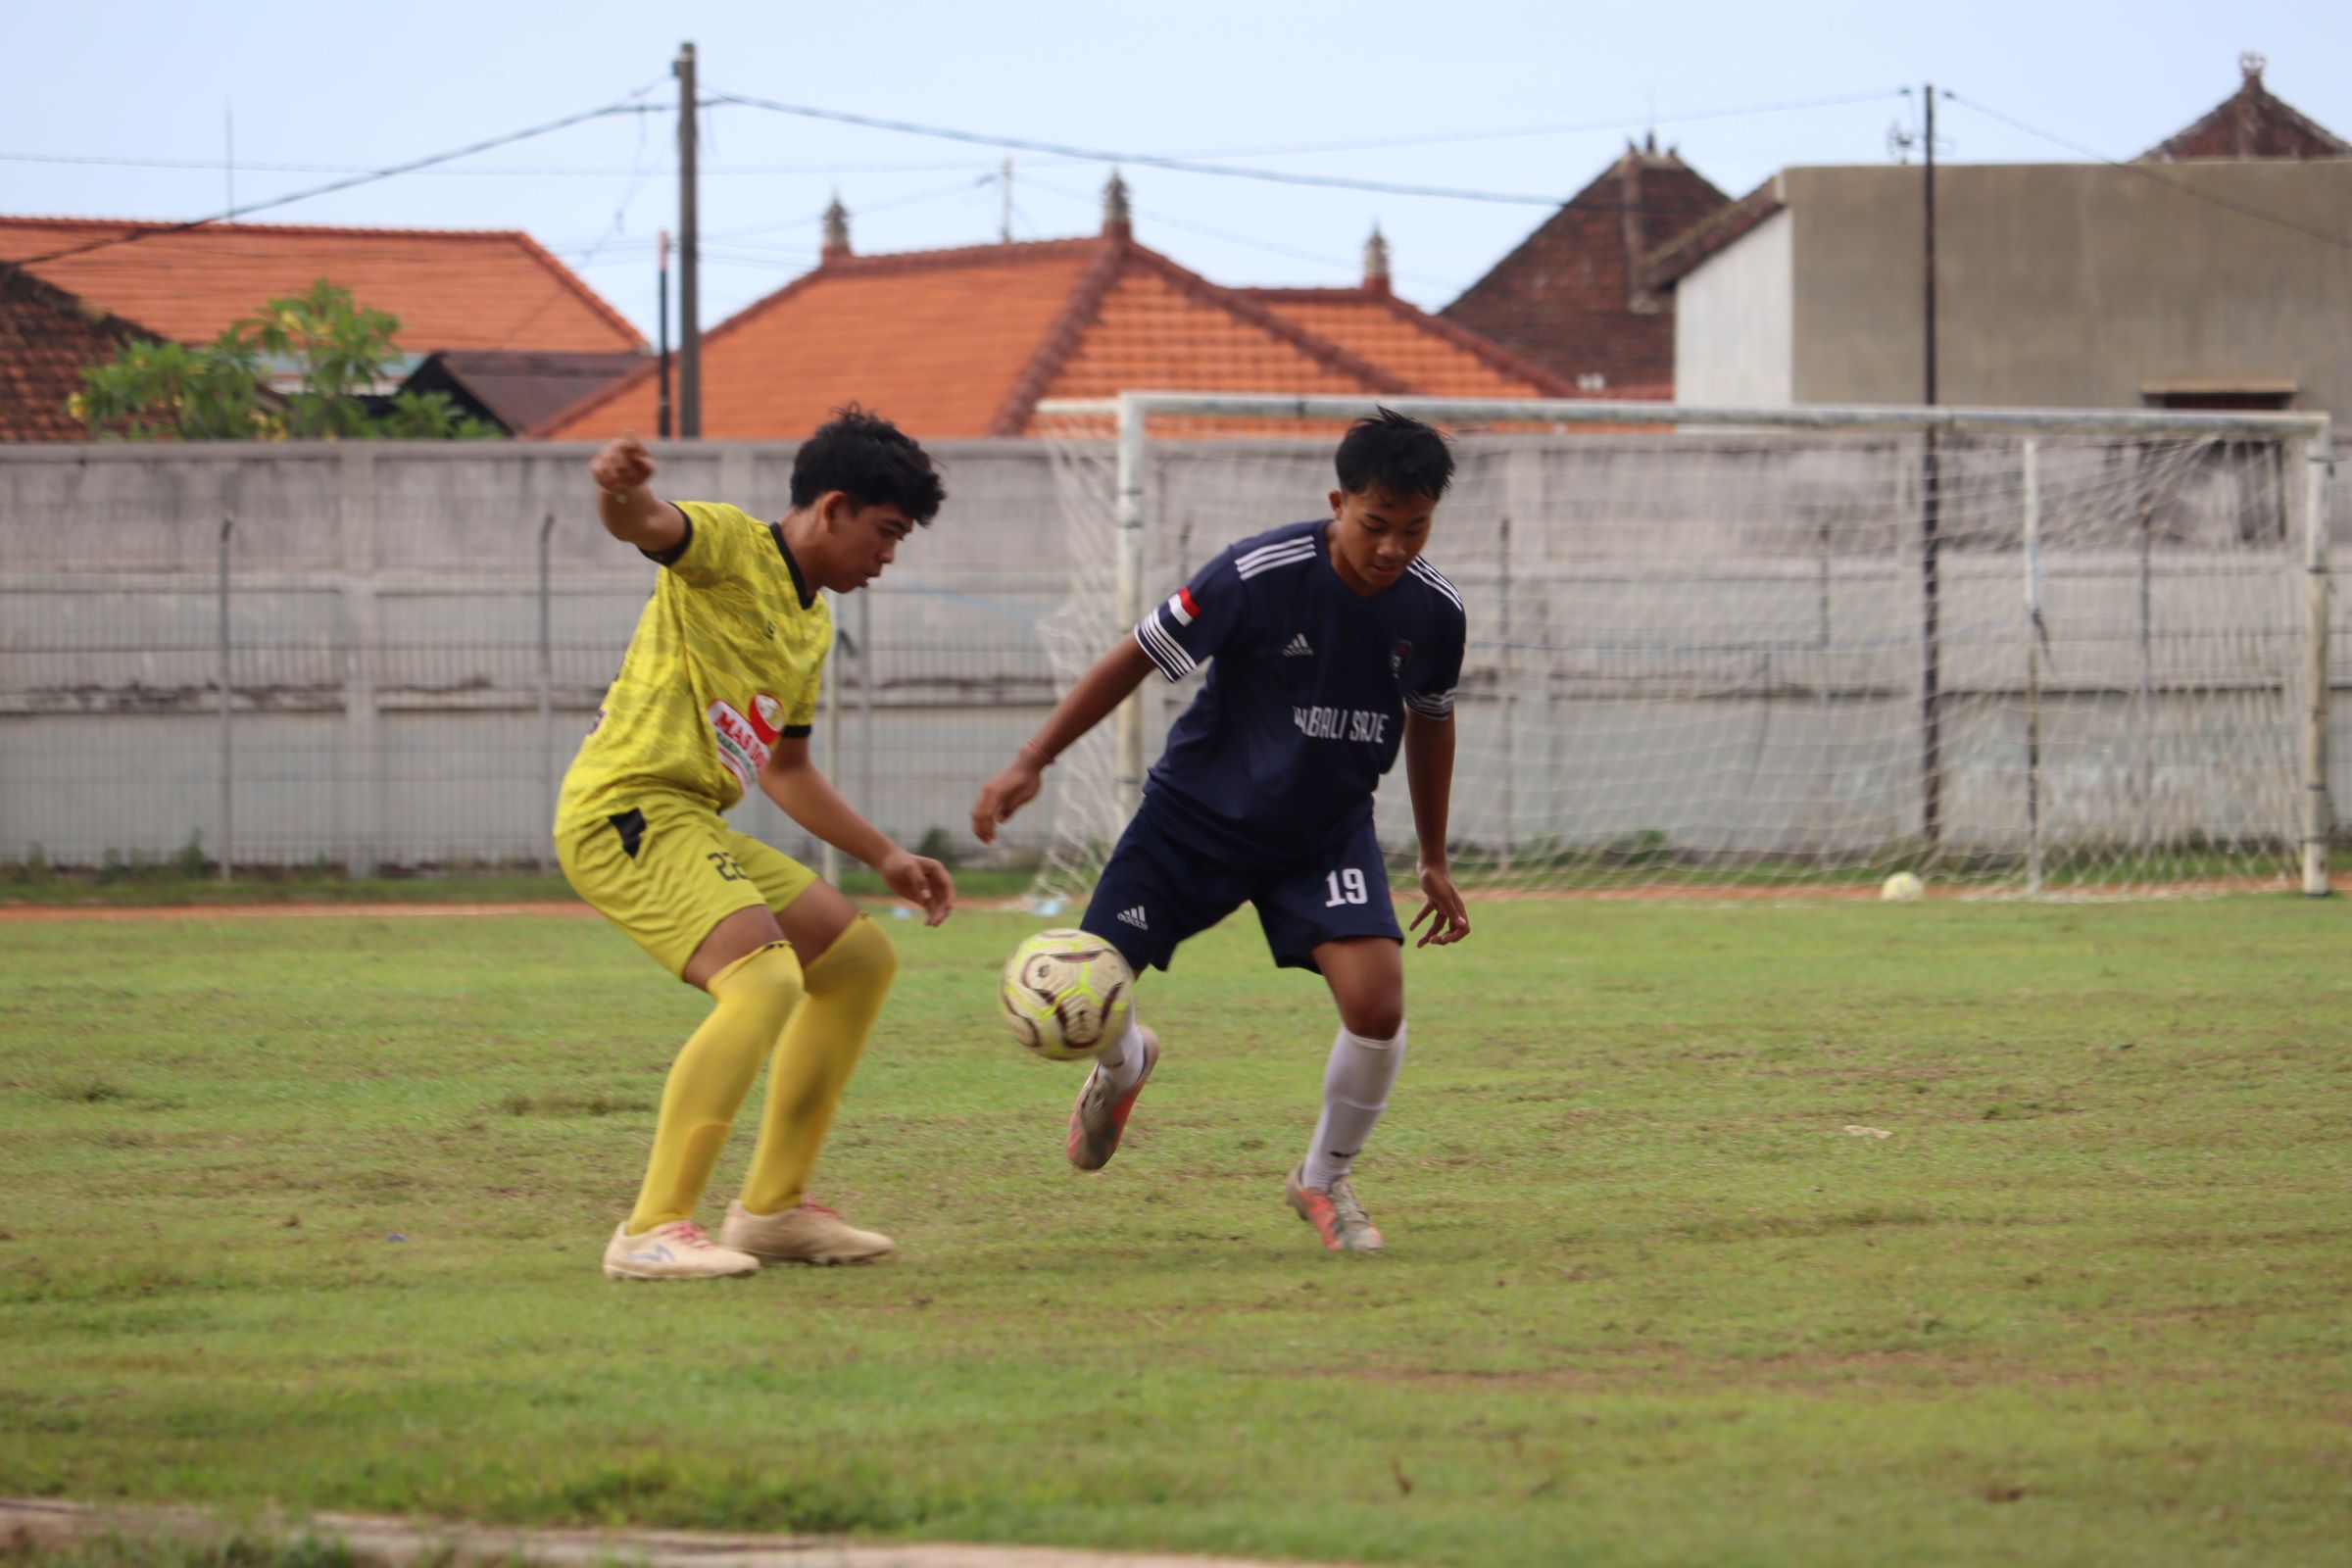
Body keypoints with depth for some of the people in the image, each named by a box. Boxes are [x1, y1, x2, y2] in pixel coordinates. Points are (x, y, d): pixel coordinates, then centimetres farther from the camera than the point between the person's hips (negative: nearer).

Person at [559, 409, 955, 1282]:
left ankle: (772, 1207, 19)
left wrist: (885, 858, 30)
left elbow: (787, 771, 33)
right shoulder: (726, 546, -6)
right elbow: (646, 524, -29)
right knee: (765, 981, -28)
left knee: (860, 960, 16)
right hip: (627, 811, -10)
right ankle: (653, 1231, -29)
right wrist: (620, 490, -53)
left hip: (694, 823, 10)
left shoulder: (811, 627, 22)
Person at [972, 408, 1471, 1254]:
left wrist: (1434, 864, 16)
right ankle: (1123, 1064, 34)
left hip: (1327, 829, 2)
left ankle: (1325, 1179, 7)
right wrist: (1031, 762, -19)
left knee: (1376, 1000, -22)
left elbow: (1428, 721, 10)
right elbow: (1136, 658, -15)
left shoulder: (1434, 611, -11)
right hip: (1199, 812, -2)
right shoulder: (1260, 576, -25)